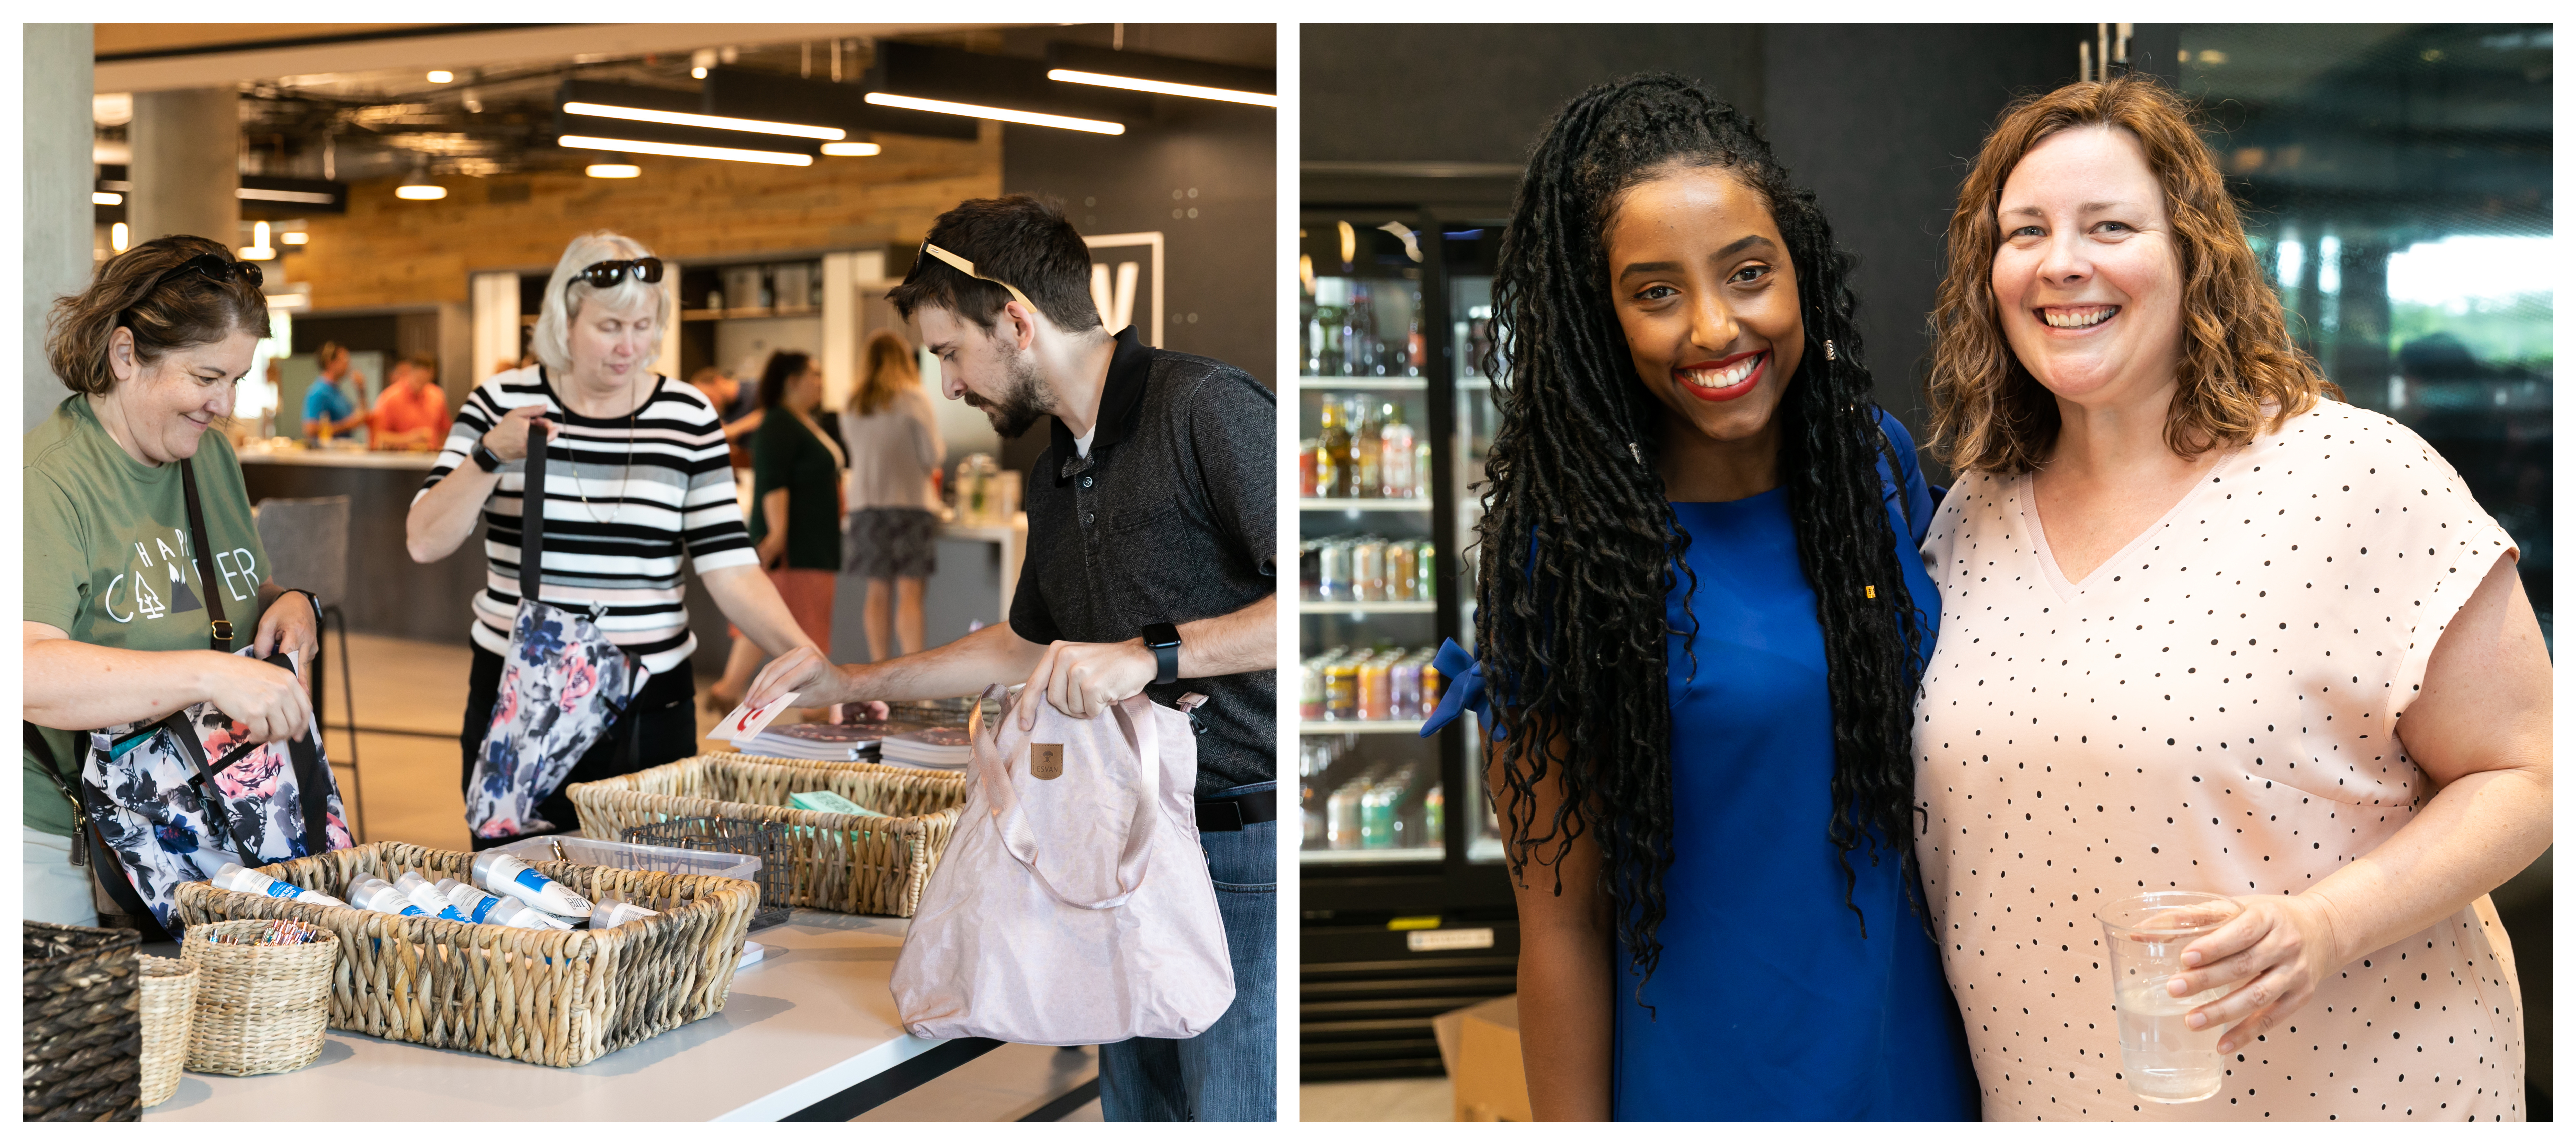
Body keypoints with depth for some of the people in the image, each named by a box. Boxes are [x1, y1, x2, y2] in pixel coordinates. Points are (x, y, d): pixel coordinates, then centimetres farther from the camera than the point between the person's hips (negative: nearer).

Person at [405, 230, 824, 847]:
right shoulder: (503, 403, -1)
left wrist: (810, 661, -19)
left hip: (652, 709, 0)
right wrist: (492, 455, -19)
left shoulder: (687, 417, 0)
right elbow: (425, 542, -4)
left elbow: (731, 568, -5)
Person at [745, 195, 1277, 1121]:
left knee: (1232, 1115, -5)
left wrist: (1153, 654, -27)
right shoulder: (1056, 474, 16)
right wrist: (849, 684, 34)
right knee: (1135, 1114, 12)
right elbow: (1026, 644, 32)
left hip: (1248, 846, -9)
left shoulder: (1205, 410, -14)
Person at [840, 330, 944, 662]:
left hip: (865, 504, 5)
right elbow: (934, 456, -8)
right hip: (911, 501, -5)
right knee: (910, 593, -6)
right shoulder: (915, 400, -8)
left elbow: (855, 453, 13)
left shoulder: (853, 406, 7)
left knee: (878, 593, 8)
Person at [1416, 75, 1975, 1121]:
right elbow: (1562, 921, -15)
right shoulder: (1567, 552, -19)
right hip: (1714, 1078, -4)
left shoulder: (1879, 463, -4)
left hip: (1913, 1044, 5)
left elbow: (1922, 753, 9)